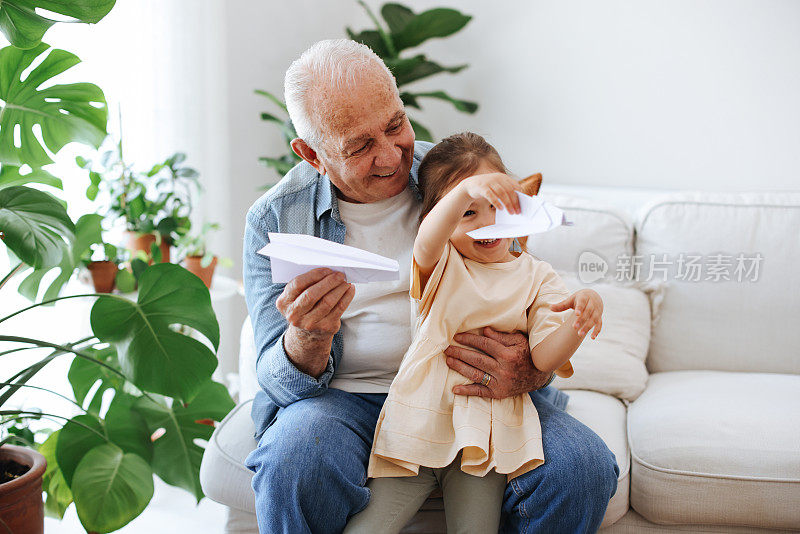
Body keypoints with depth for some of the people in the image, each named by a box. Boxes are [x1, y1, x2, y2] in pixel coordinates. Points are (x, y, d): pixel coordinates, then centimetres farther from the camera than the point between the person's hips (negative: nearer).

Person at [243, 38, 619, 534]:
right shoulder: (274, 219, -1)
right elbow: (280, 379, -6)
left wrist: (532, 370, -21)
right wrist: (307, 341, -32)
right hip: (349, 398, -1)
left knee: (584, 466, -24)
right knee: (291, 465, -34)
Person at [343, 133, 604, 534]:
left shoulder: (535, 276, 6)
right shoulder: (441, 265, 3)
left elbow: (545, 357, -6)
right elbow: (427, 241, -24)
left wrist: (579, 321, -28)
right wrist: (467, 190, -43)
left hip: (485, 438, 0)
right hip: (417, 424, 0)